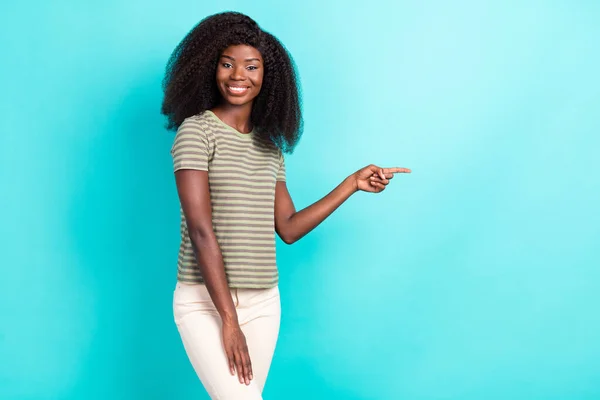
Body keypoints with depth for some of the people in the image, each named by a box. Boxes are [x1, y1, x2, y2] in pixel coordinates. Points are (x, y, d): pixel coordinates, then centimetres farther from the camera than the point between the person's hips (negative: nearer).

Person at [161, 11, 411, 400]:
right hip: (205, 302, -5)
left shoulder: (270, 146, 11)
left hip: (264, 304, 5)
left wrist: (353, 184, 11)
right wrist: (228, 319, -16)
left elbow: (288, 228, 11)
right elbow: (201, 230, -14)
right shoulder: (197, 130, -7)